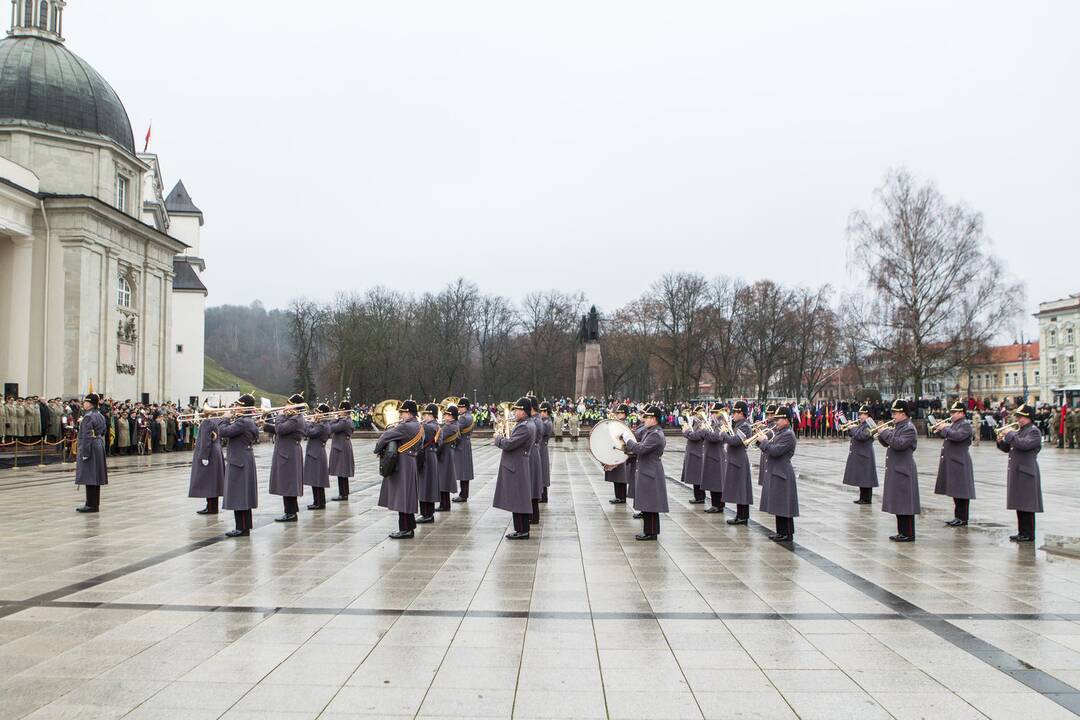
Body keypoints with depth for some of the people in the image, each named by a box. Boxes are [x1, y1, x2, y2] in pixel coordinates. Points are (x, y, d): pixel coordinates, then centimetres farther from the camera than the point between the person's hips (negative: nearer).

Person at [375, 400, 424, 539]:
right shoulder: (418, 426, 12)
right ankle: (409, 526, 24)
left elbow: (387, 435, -17)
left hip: (403, 466, -10)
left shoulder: (406, 426, -18)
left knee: (402, 497, -4)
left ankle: (405, 530, 0)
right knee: (405, 497, 16)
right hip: (411, 463, 10)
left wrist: (378, 449, -1)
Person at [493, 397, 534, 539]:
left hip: (516, 469, -10)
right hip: (516, 468, 10)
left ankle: (522, 531, 1)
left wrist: (498, 437, -7)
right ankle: (522, 529, 20)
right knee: (518, 501, 14)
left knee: (518, 500, -4)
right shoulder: (527, 425, 13)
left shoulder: (524, 427, -19)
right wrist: (503, 436, 5)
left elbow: (509, 444, -24)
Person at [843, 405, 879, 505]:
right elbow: (852, 434, 20)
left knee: (865, 477, -4)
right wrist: (849, 429, 4)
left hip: (864, 455, -10)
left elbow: (861, 436, -25)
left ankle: (867, 499, 2)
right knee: (860, 477, 13)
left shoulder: (869, 425, -15)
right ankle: (862, 497, 21)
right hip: (858, 455, 10)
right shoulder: (861, 425, 14)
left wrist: (852, 429, -14)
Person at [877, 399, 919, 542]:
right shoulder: (897, 427, 15)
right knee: (898, 503, 13)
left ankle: (909, 534, 1)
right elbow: (887, 443, 19)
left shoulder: (909, 429, -14)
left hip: (903, 471, -10)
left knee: (905, 503, -5)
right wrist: (881, 435, 1)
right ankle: (902, 532, 20)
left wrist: (886, 433, -19)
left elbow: (899, 444, -27)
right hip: (895, 470, 10)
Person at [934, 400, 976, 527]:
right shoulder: (954, 424, 18)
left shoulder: (966, 425, -11)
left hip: (960, 464, -9)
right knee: (955, 492, 13)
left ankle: (962, 519, 1)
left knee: (961, 492, -4)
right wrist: (941, 429, 7)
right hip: (951, 463, 9)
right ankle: (958, 517, 20)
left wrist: (945, 429, -15)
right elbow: (946, 436, 23)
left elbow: (957, 436, -27)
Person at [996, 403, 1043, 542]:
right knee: (1020, 504, 12)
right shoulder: (1019, 431, 18)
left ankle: (1028, 534, 0)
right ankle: (1022, 532, 18)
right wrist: (1001, 441, 2)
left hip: (1026, 473, -9)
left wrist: (1010, 435, -16)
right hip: (1016, 472, 9)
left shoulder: (1034, 431, -9)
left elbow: (1024, 444, -26)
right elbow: (1007, 448, 21)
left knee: (1027, 505, -5)